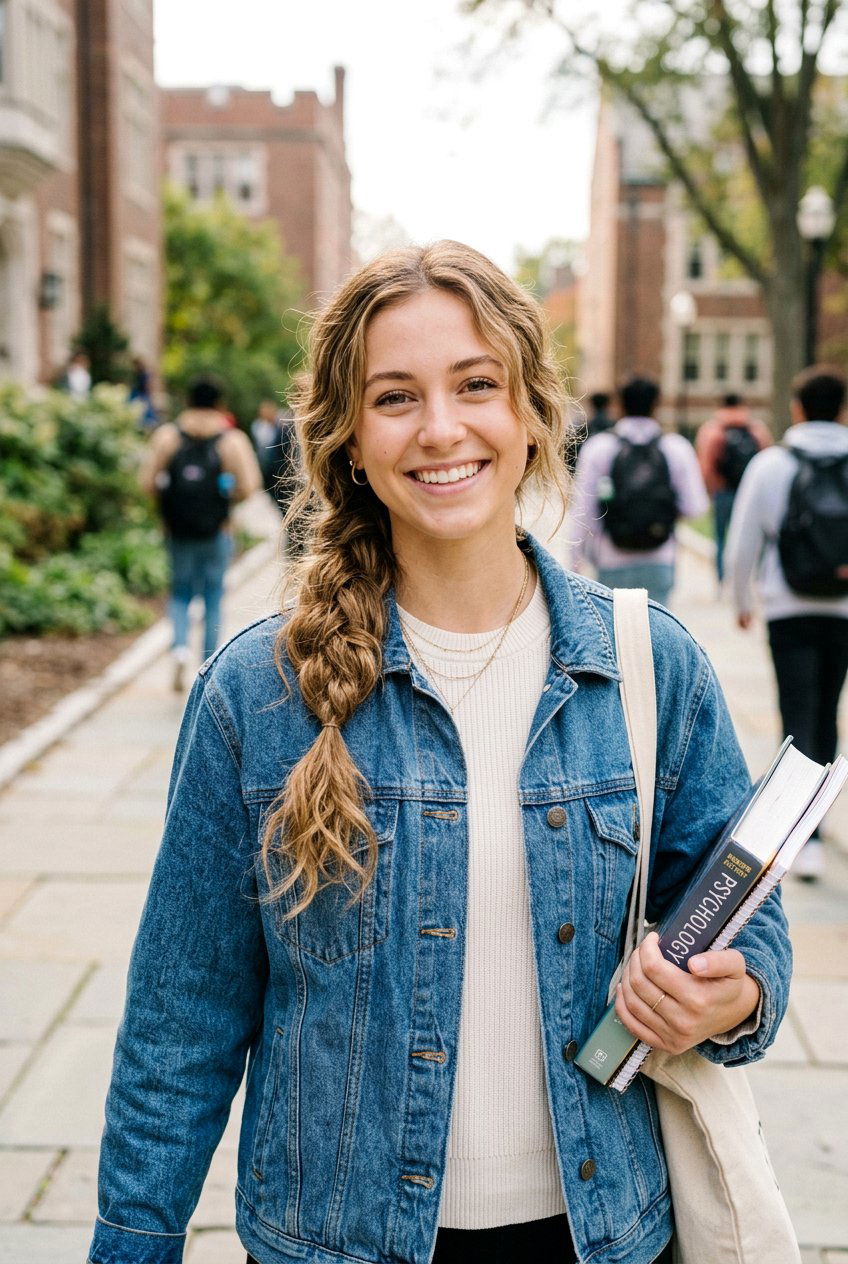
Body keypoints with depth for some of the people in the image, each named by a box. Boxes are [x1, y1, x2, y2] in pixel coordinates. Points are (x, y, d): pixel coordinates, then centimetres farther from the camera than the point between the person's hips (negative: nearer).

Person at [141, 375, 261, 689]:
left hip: (178, 530, 1)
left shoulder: (166, 436, -1)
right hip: (217, 532, -1)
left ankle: (180, 647, -9)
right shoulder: (233, 441, -5)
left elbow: (148, 482, -7)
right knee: (213, 597, 11)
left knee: (181, 592, 16)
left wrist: (167, 497, 11)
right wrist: (228, 497, 5)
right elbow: (249, 487, -14)